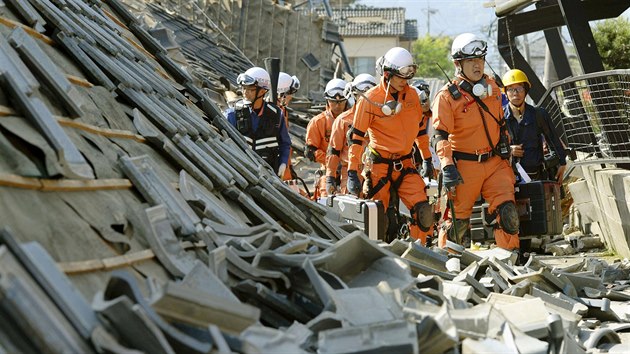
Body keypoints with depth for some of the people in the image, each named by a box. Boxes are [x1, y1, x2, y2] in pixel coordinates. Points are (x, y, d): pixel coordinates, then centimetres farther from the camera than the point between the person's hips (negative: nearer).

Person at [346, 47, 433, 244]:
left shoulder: (412, 95, 3)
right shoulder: (369, 99, -10)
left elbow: (419, 127, 18)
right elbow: (356, 137, -7)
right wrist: (352, 173, -10)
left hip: (405, 165, 4)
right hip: (379, 166, -4)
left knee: (423, 213, -12)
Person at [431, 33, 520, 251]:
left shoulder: (491, 86, 9)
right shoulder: (447, 96, -10)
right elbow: (441, 135, -15)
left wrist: (505, 147, 24)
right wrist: (447, 166, -25)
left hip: (495, 162, 5)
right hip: (465, 166, -4)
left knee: (507, 212, -5)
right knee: (458, 217, 4)